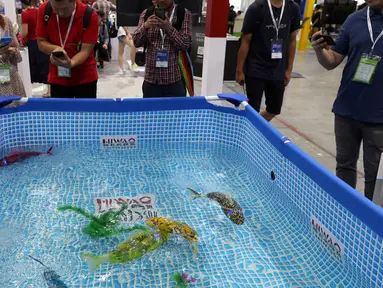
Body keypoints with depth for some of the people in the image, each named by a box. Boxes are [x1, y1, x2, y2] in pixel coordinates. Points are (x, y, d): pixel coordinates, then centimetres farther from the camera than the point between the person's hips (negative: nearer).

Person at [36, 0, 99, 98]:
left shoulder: (89, 15, -17)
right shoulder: (44, 10, -8)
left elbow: (85, 50, -17)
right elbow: (41, 42, 1)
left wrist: (70, 63, -36)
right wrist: (55, 49, -21)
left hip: (85, 78, -2)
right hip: (57, 78, 2)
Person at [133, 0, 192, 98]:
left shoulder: (184, 14, -1)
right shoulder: (147, 13, 7)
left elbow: (186, 44, -8)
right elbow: (136, 42, 3)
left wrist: (169, 28, -21)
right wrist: (145, 27, -15)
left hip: (174, 80, -2)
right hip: (151, 78, 3)